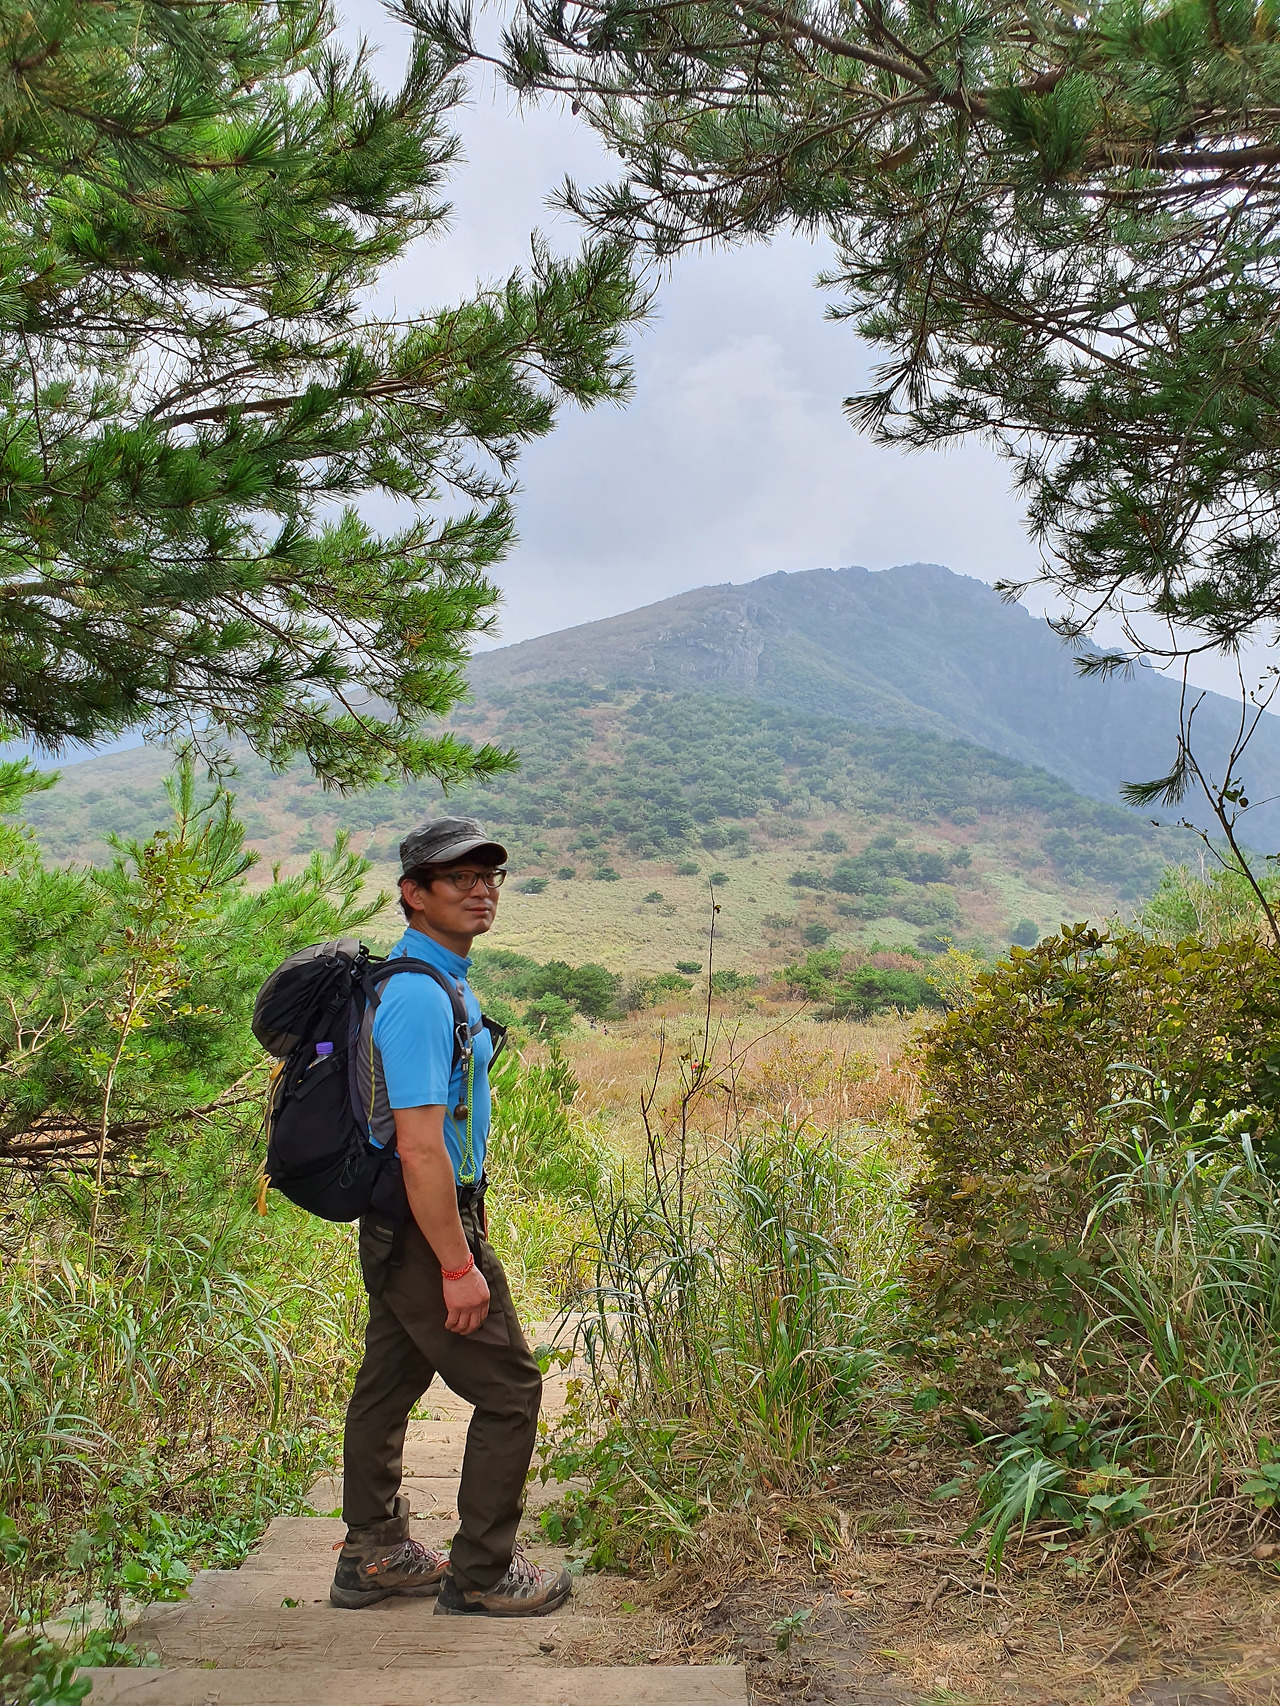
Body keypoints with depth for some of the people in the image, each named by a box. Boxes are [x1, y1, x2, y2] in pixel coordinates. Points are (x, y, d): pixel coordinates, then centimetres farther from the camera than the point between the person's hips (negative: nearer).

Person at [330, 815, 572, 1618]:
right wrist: (459, 1265, -23)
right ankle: (481, 1573, 14)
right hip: (425, 1227, -10)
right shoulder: (420, 996, -23)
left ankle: (375, 1555, 32)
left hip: (396, 1226, 10)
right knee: (510, 1392, 1)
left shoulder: (439, 980, 11)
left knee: (388, 1385, 18)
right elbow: (420, 1146, -26)